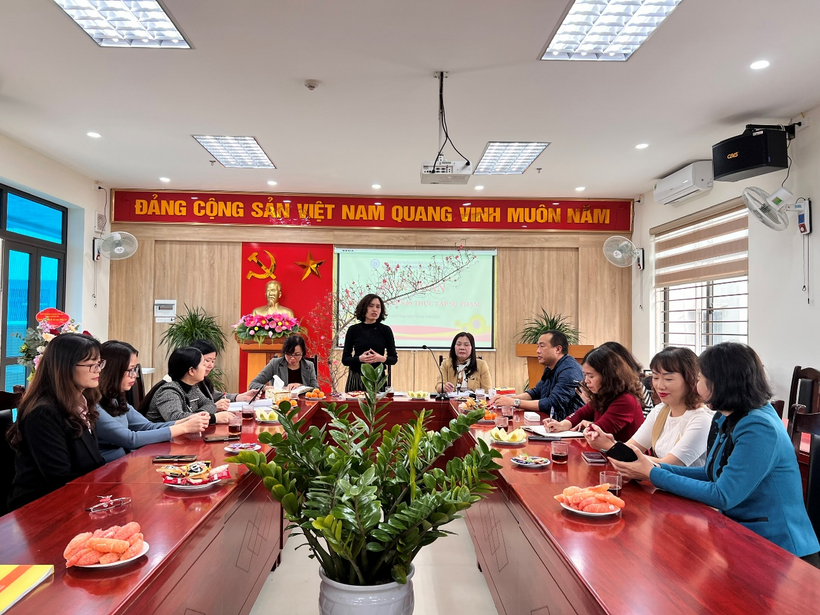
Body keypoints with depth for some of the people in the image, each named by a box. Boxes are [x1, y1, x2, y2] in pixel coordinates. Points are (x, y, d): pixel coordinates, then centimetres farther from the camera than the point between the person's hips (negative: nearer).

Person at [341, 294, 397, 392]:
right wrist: (360, 358, -16)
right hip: (356, 378, 0)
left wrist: (382, 358, -15)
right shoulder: (353, 330, 1)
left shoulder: (385, 330, 1)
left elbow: (394, 358, 5)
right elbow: (345, 359, 2)